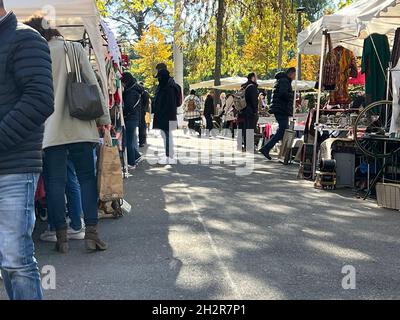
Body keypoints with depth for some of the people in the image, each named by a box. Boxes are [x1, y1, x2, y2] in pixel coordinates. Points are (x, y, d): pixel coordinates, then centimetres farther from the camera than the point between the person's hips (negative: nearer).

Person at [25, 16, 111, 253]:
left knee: (55, 182, 5)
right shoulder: (75, 48, 5)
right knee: (87, 178, 8)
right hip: (80, 126, 1)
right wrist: (104, 117, 6)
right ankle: (92, 232, 5)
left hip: (50, 131, 0)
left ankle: (62, 236, 7)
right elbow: (93, 84, 1)